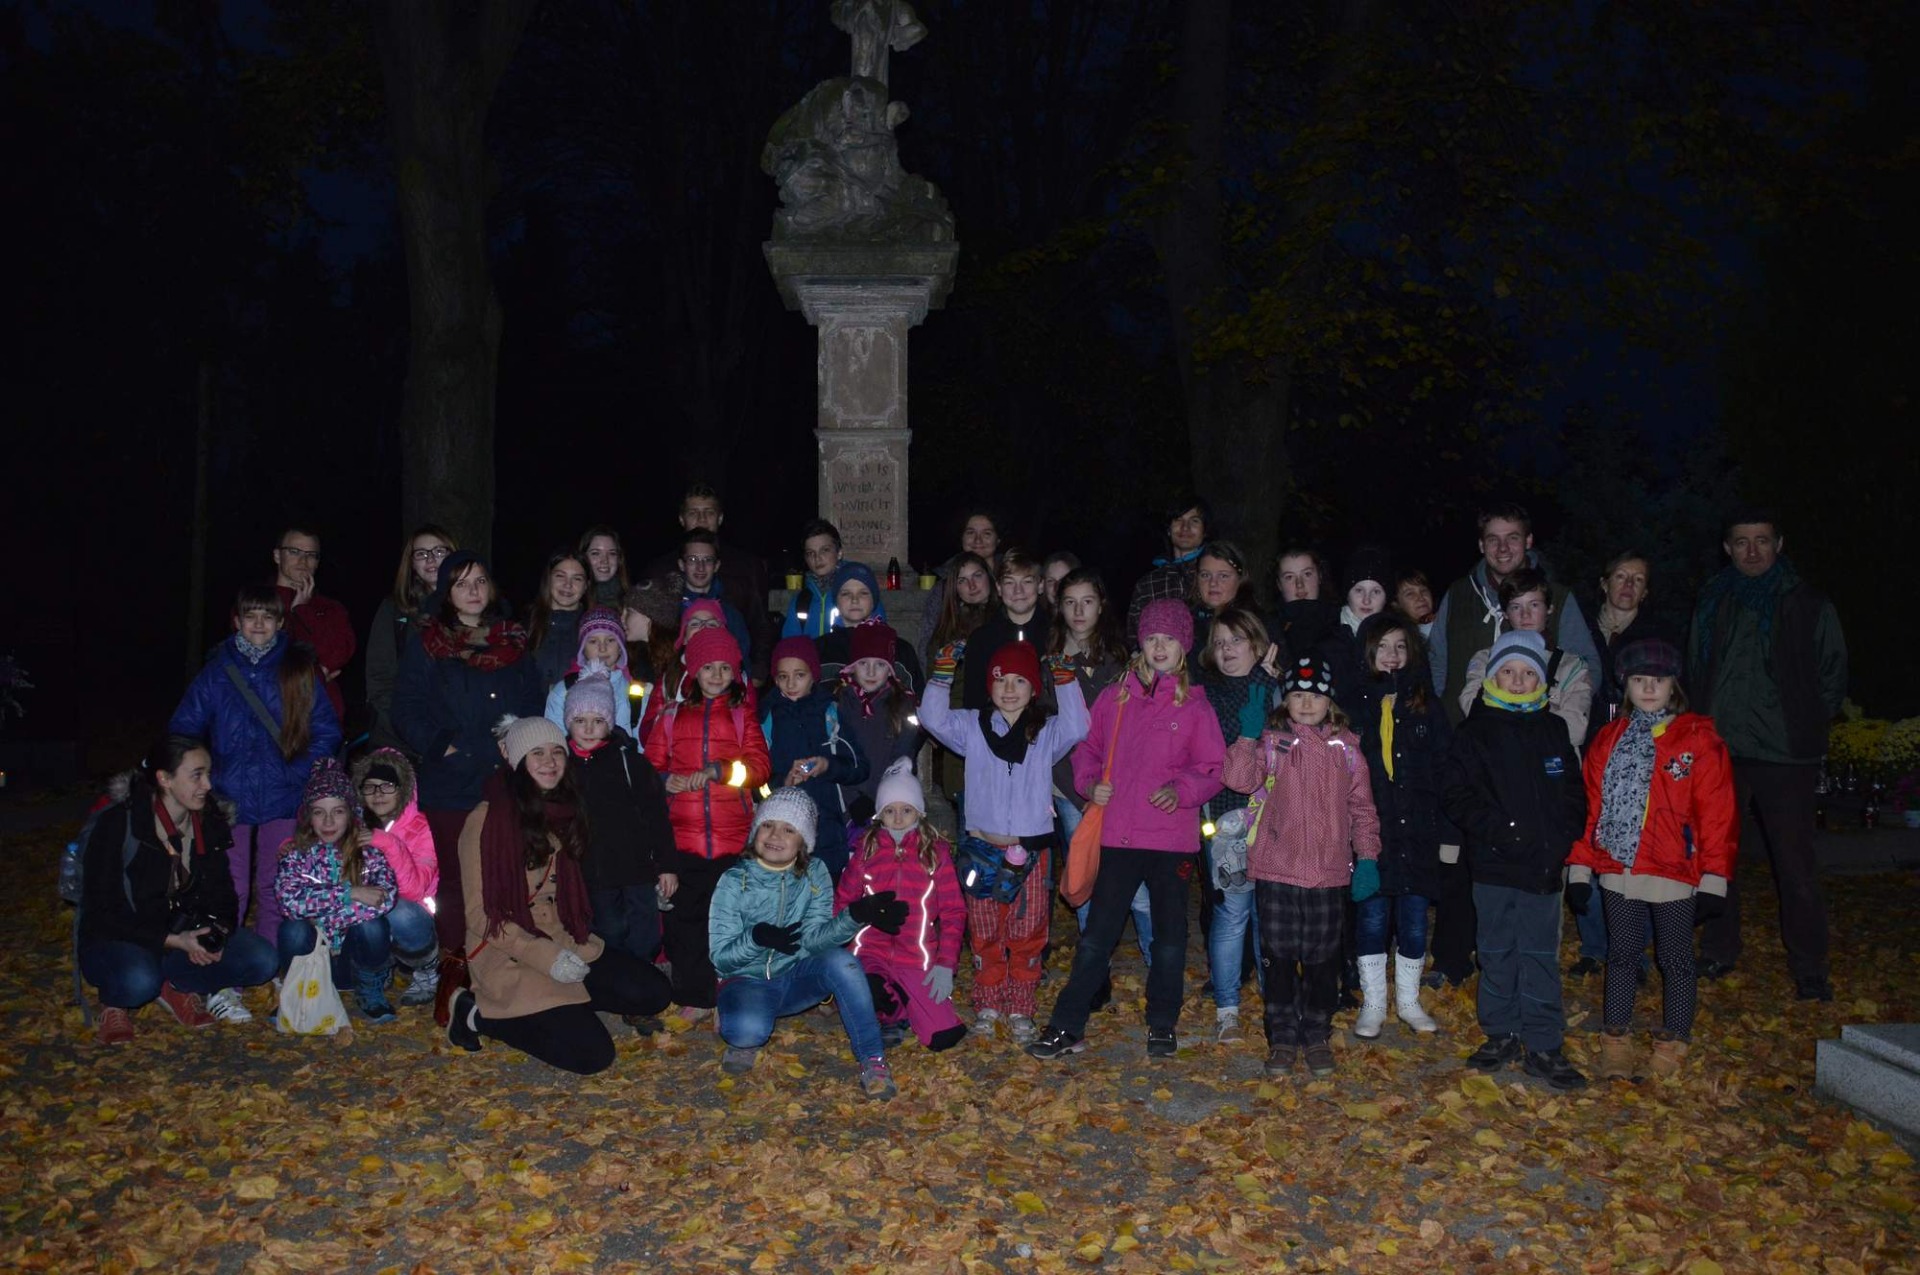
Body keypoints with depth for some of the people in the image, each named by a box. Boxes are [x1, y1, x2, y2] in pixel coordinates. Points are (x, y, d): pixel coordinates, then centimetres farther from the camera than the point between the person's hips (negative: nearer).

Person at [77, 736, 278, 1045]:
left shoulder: (209, 825, 0)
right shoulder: (117, 825, -17)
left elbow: (223, 896, 7)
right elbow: (101, 912, -17)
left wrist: (216, 933, -17)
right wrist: (173, 941, -27)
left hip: (183, 935, 5)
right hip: (120, 940, -4)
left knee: (261, 959, -19)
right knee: (139, 981, -39)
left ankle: (177, 989, 1)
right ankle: (114, 1002, -3)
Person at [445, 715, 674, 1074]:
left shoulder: (563, 811, 7)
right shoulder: (487, 819, -13)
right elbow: (480, 914, -13)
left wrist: (569, 946, 6)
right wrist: (545, 957, -19)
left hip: (562, 941, 7)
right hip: (508, 955, -7)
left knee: (654, 993, -4)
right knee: (592, 1054, -18)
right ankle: (479, 1013, 0)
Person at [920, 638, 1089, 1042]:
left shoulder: (1047, 730, 5)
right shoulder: (973, 727, 6)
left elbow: (1076, 728, -14)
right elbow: (934, 719, -7)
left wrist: (1065, 679, -19)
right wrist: (943, 673, -16)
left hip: (1031, 852, 0)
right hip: (983, 849, 0)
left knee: (1028, 933, 5)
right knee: (985, 933, 8)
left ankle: (1020, 1010, 18)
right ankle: (987, 1005, 21)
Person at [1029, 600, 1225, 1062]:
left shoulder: (1194, 706, 1)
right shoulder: (1113, 698, 6)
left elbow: (1213, 768, 1)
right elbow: (1087, 750, 14)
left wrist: (1181, 789, -17)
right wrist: (1090, 783, -5)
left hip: (1172, 837, 0)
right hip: (1118, 835, 1)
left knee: (1169, 936, 10)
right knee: (1096, 935, 3)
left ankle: (1162, 1026, 25)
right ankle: (1067, 1027, 9)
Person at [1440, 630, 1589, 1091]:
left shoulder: (1554, 730, 10)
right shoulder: (1477, 730, 0)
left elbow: (1574, 792, 14)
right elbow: (1455, 793, -5)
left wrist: (1562, 837, -2)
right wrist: (1497, 831, -15)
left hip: (1544, 864, 2)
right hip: (1494, 863, -2)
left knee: (1542, 954, 5)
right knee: (1497, 952, 8)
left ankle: (1543, 1046, 12)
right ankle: (1502, 1035, 21)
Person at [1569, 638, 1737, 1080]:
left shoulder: (1699, 740, -3)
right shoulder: (1609, 738, 9)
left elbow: (1717, 812, -5)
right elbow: (1591, 806, 9)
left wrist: (1713, 878, -8)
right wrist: (1580, 866, 6)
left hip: (1675, 873, -3)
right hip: (1618, 870, 3)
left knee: (1675, 959, 8)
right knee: (1622, 955, 12)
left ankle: (1672, 1046, 20)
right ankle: (1615, 1044, 20)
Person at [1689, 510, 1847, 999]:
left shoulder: (1809, 605, 2)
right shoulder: (1712, 603, 11)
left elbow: (1833, 674, 6)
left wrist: (1806, 728, 1)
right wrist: (1709, 722, 10)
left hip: (1786, 756, -3)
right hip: (1720, 752, 4)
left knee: (1795, 864, -3)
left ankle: (1810, 971, 8)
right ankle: (1718, 953, 23)